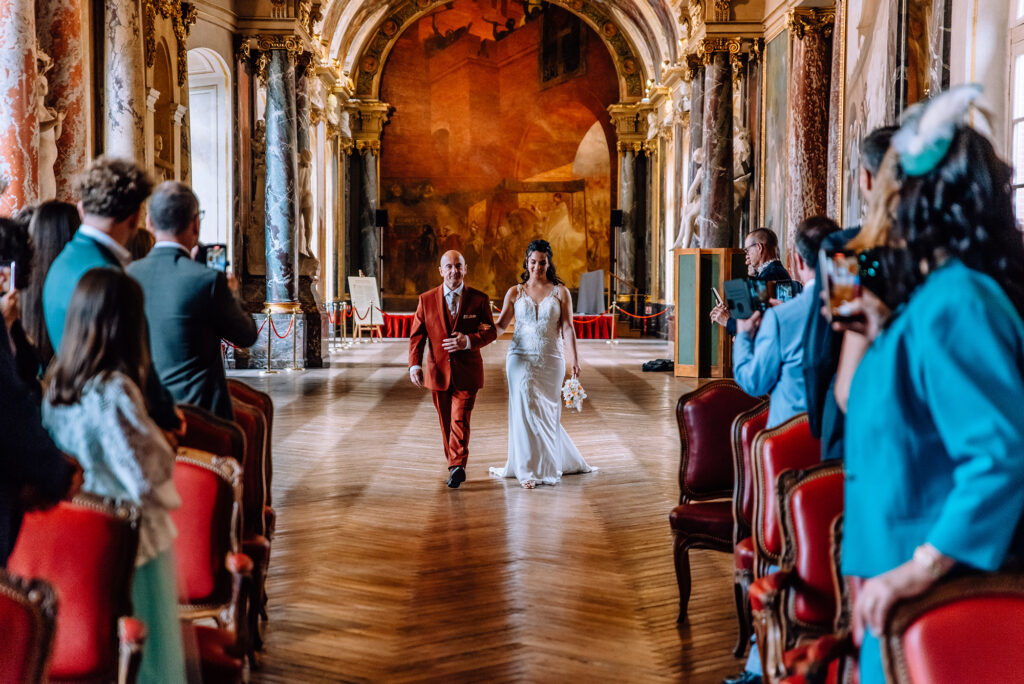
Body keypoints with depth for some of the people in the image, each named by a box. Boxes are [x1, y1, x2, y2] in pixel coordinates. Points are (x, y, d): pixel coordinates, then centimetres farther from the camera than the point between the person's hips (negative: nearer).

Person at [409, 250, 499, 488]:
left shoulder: (479, 299, -1)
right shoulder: (426, 299, 3)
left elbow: (490, 332, -1)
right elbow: (417, 335, 2)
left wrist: (468, 341, -20)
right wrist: (415, 364, -12)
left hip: (467, 372, -2)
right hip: (438, 370, 2)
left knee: (460, 420, -11)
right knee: (446, 422, 12)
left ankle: (457, 467, -10)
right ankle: (454, 464, 26)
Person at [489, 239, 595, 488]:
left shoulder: (560, 292, 5)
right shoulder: (515, 292, 7)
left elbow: (567, 328, -2)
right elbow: (502, 324, 3)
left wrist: (574, 358, -14)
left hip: (551, 359, 0)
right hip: (521, 358, 0)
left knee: (547, 412, 4)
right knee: (525, 410, -7)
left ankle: (546, 465, 19)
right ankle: (529, 470, 0)